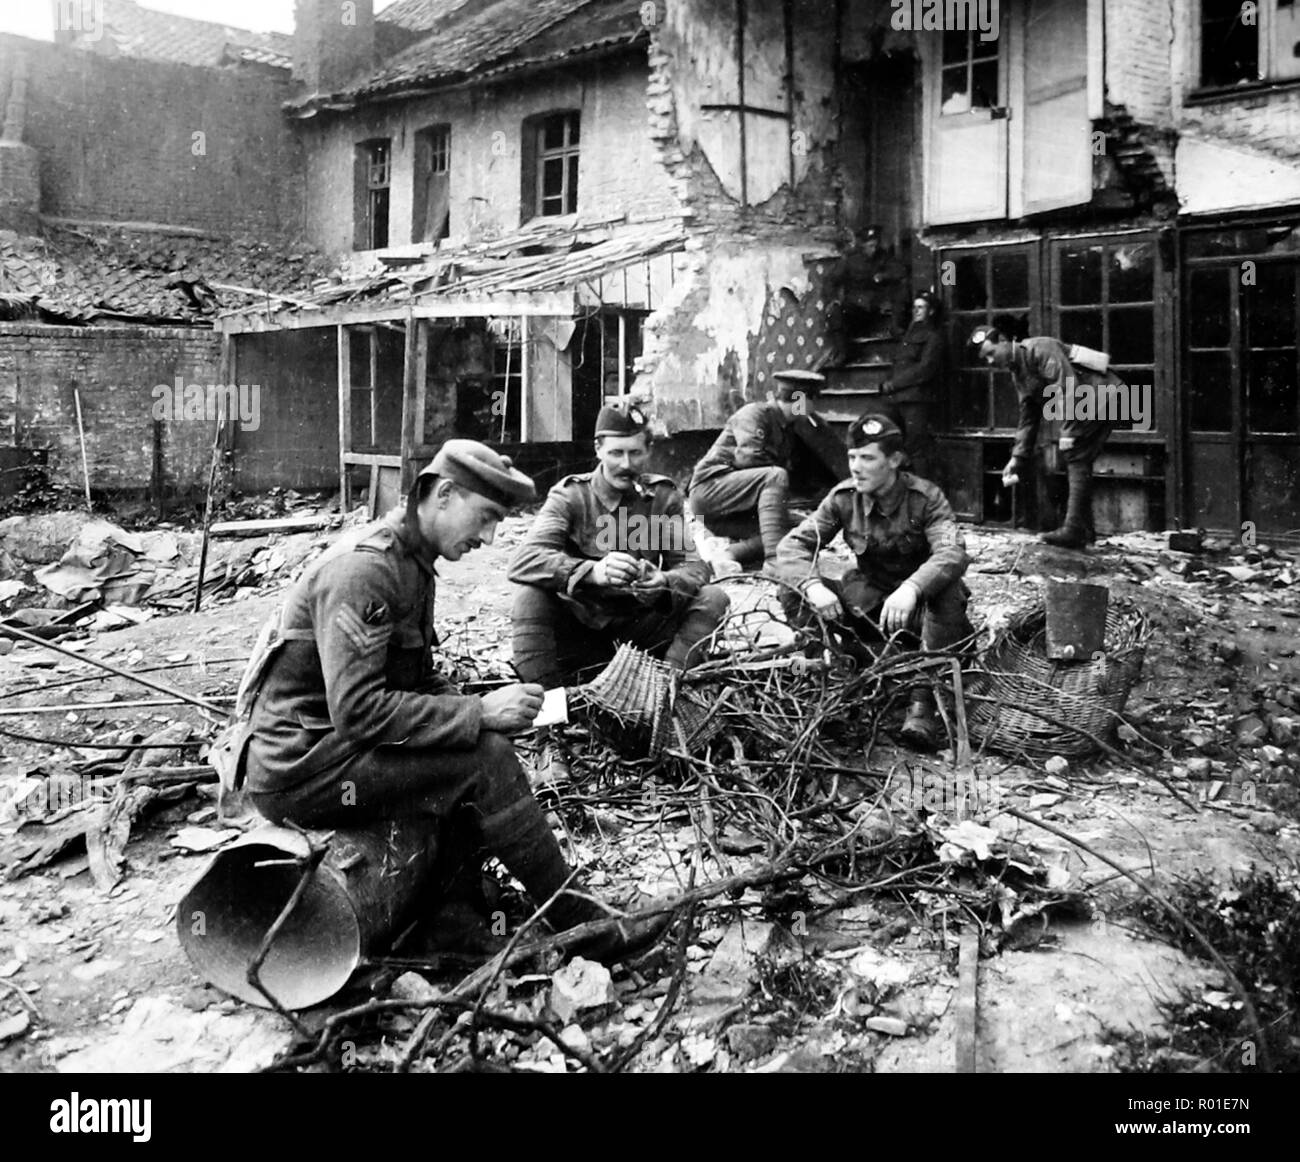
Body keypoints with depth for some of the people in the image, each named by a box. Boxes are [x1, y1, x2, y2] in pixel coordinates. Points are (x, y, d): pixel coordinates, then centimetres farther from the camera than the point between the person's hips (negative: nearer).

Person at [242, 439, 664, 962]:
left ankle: (459, 900, 7)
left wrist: (485, 708, -2)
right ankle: (583, 928, -11)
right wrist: (479, 712, -24)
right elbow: (358, 711, -28)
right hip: (299, 768, -10)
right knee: (486, 759, -21)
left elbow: (418, 679, 16)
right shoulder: (363, 567, -21)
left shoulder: (411, 561, 11)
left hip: (333, 743, 10)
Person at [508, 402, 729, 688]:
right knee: (530, 597, -29)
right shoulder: (569, 495, -6)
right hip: (578, 627, -2)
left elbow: (694, 565, -4)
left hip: (639, 626, 2)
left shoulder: (663, 496, 2)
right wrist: (592, 571, -41)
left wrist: (665, 581, -31)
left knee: (712, 599, -17)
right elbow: (522, 561, -22)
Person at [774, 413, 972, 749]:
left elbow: (953, 554, -32)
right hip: (869, 605, 3)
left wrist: (911, 589, -53)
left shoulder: (925, 498, -16)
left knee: (948, 591, -37)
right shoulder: (844, 498, -7)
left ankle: (923, 701, -33)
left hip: (920, 606, -2)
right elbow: (793, 545, -13)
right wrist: (812, 586, -35)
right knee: (793, 595, -19)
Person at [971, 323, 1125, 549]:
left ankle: (1074, 531, -17)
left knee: (1077, 461, -15)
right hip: (1084, 409, 10)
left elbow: (1067, 384, -26)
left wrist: (1067, 432, -30)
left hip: (1097, 397, -10)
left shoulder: (1040, 348, -15)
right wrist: (1018, 459, 8)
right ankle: (1083, 528, 19)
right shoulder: (1017, 373, 14)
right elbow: (1027, 419, 16)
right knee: (1074, 463, 12)